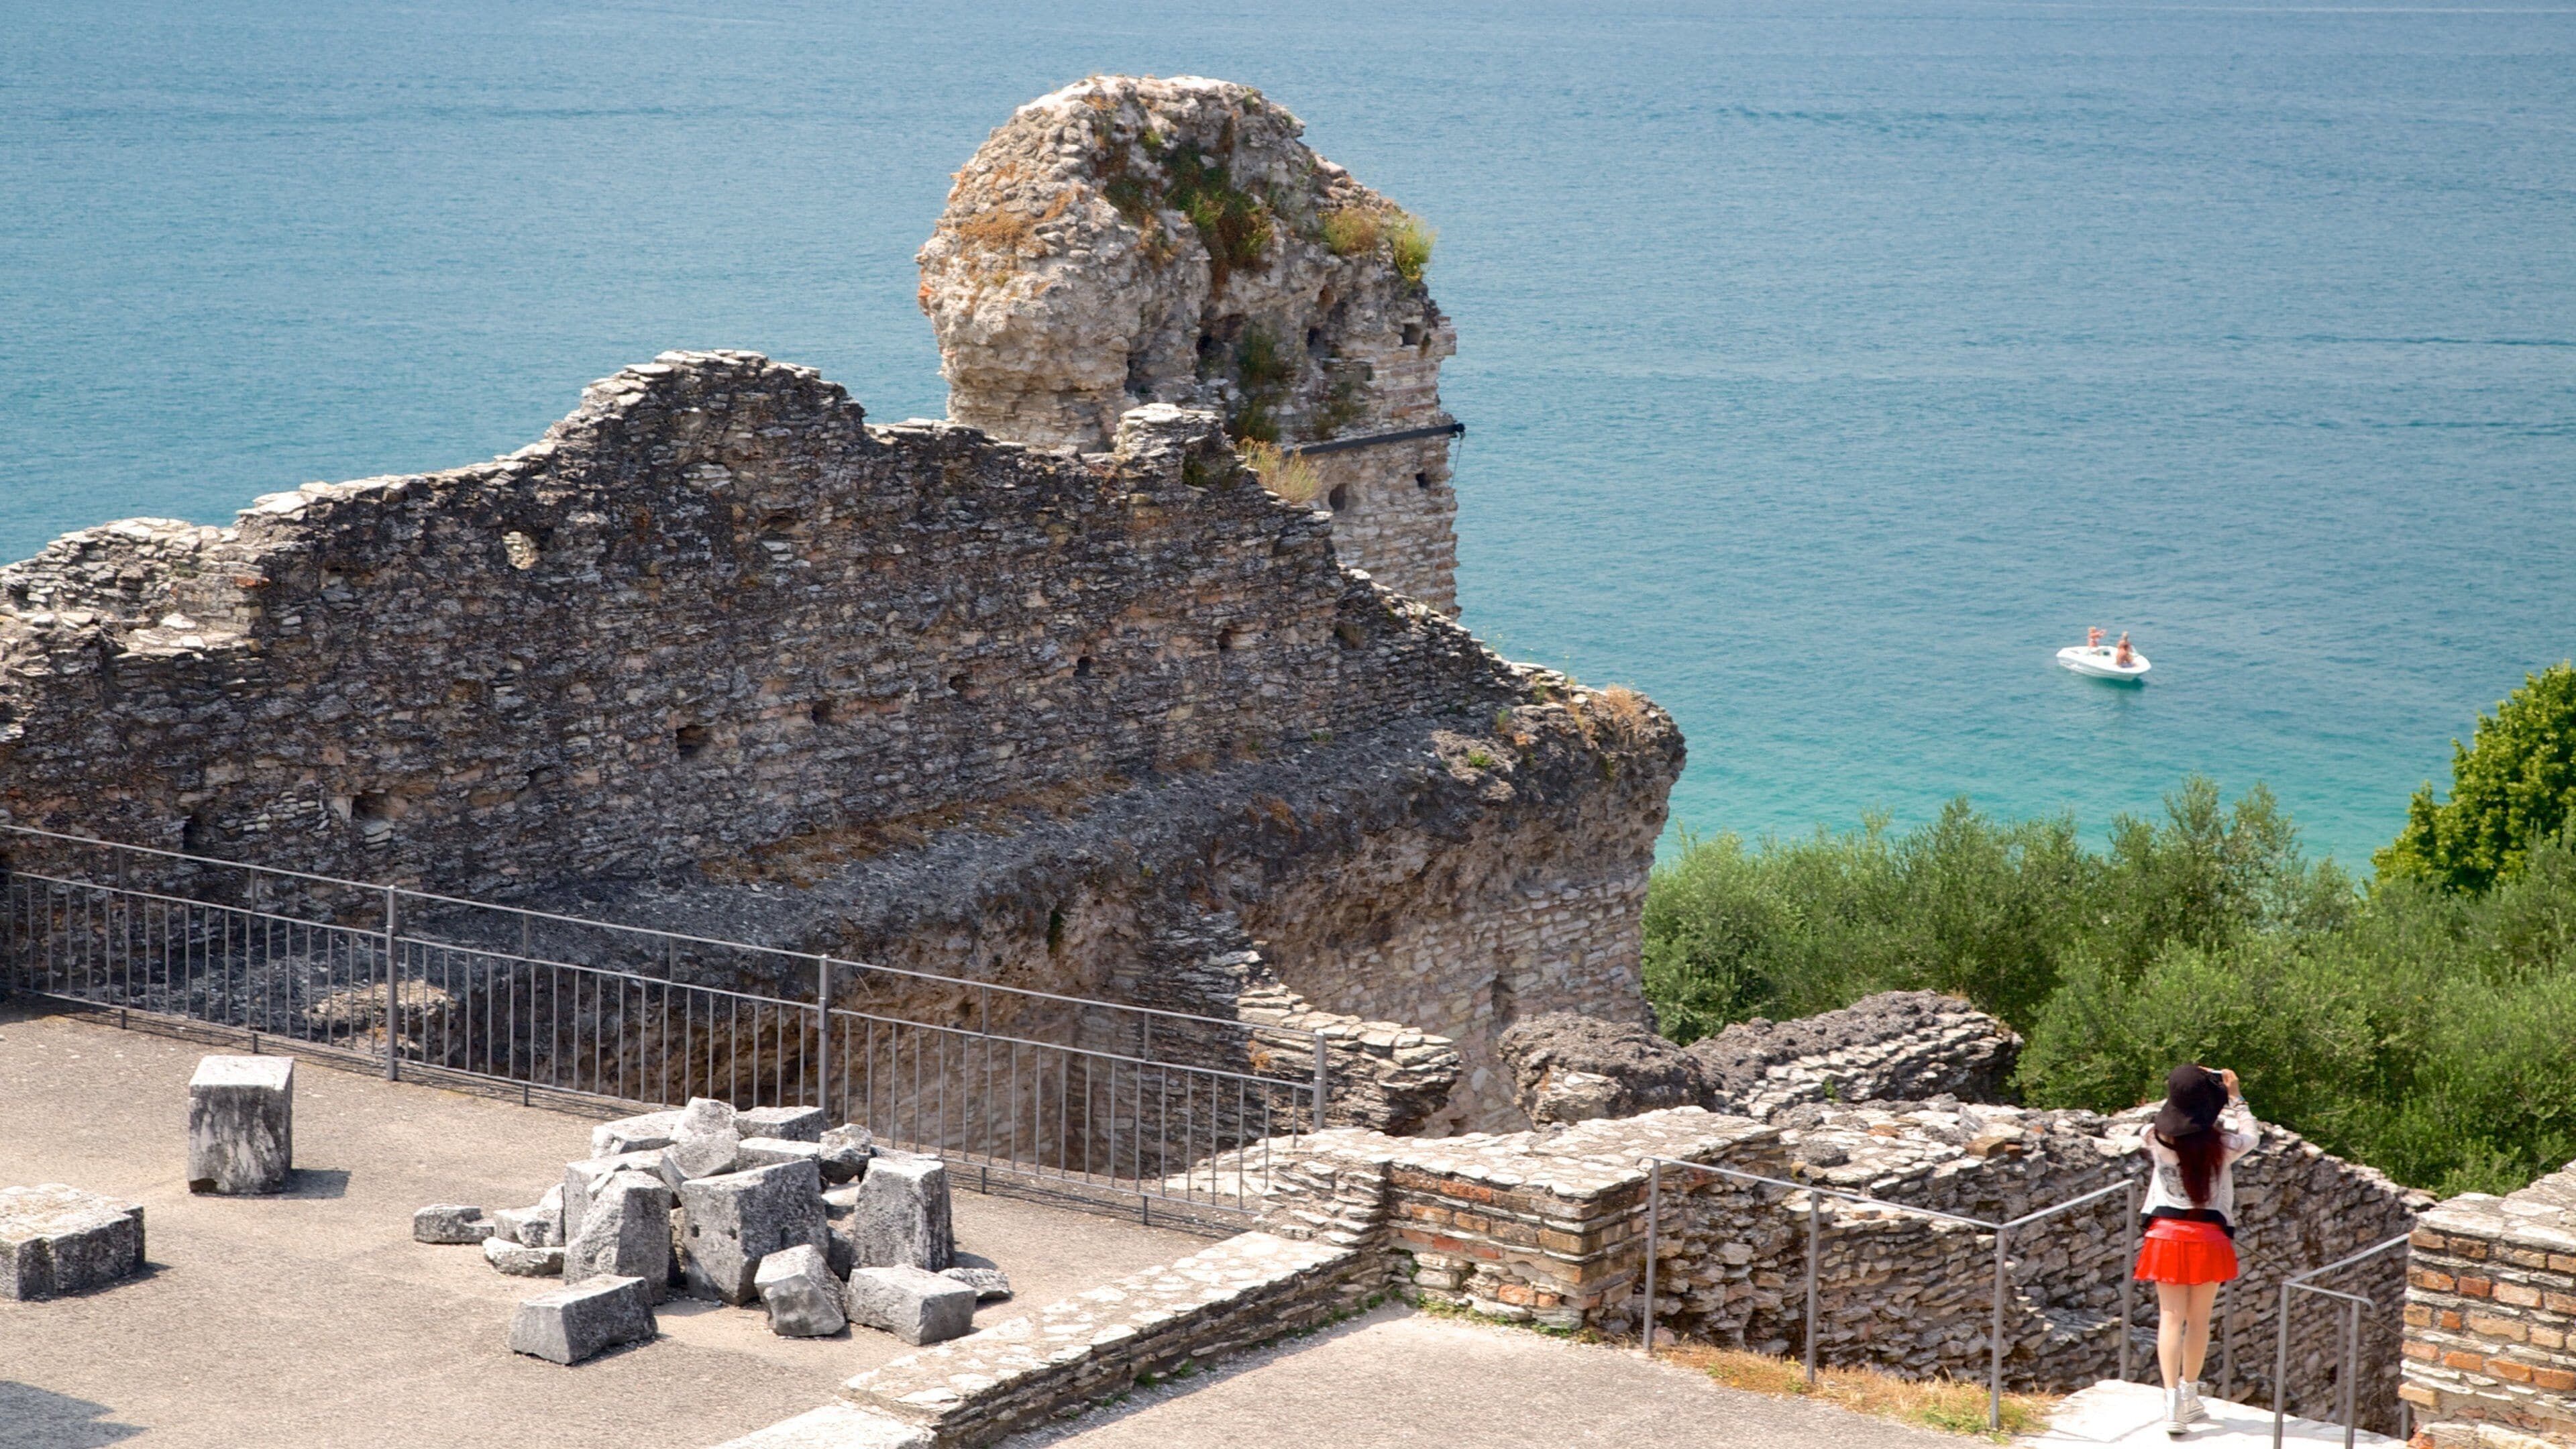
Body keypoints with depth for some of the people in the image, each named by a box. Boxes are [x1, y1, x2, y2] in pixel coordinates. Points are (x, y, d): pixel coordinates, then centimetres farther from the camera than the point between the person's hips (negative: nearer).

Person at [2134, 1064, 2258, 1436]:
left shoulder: (2156, 1138, -9)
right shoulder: (2219, 1144, -13)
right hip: (2208, 1236, -1)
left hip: (2167, 1234, 1)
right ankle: (2189, 1397, 25)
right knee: (2199, 1319, 13)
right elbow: (2250, 1137, 11)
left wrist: (2189, 1084, 17)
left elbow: (2171, 1114, 16)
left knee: (2171, 1317, 1)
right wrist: (2235, 1097, 18)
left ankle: (2173, 1399, -12)